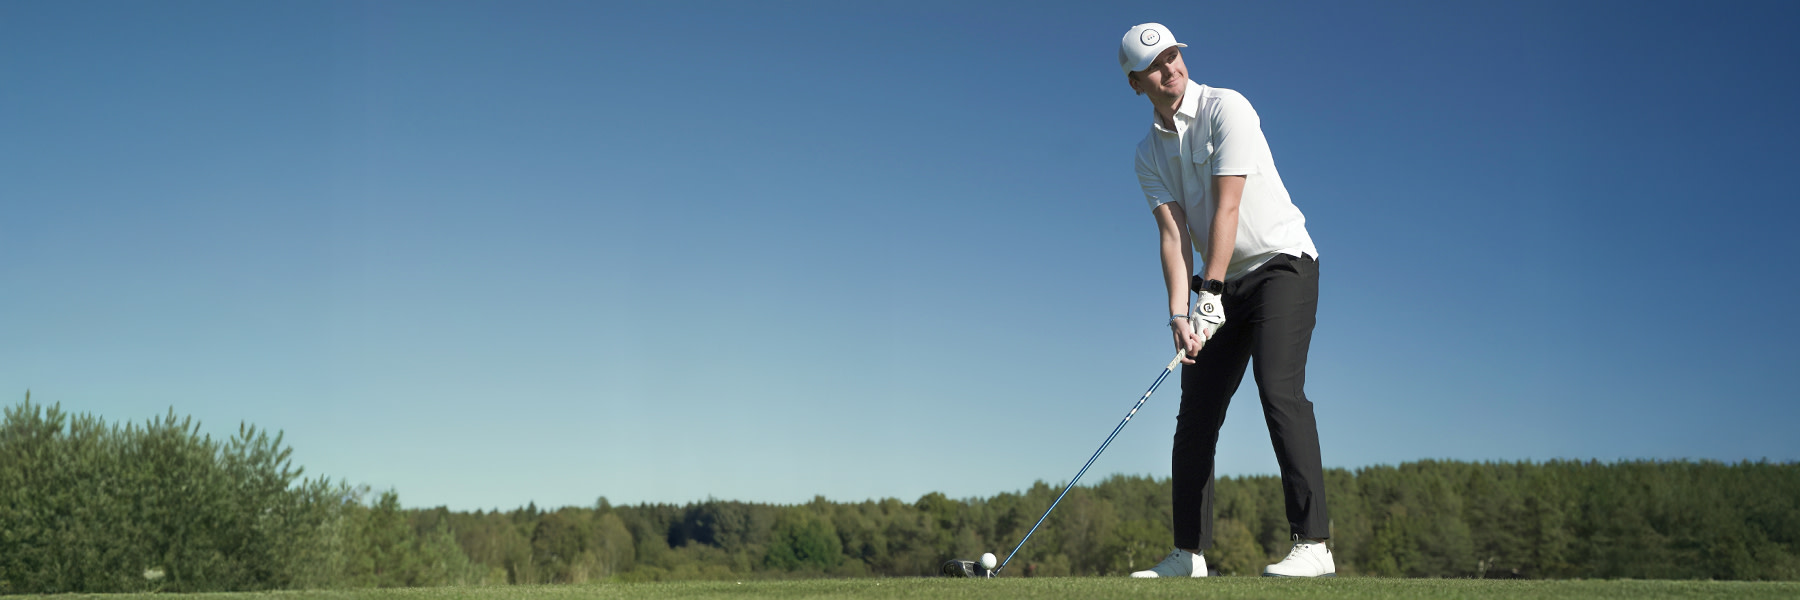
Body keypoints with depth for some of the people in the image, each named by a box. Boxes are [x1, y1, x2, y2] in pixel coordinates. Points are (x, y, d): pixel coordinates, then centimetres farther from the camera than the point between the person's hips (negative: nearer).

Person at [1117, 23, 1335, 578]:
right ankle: (1190, 554, 9)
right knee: (1196, 411, 3)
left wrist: (1210, 294, -22)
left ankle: (1313, 543, -22)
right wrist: (1179, 313, -18)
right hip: (1224, 283, 6)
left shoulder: (1226, 107, -11)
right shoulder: (1149, 152, 6)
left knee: (1279, 388, -22)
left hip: (1282, 264, -6)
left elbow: (1228, 207, -18)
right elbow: (1173, 232, -4)